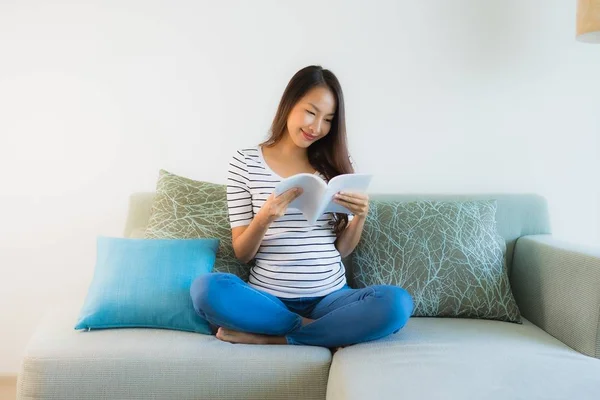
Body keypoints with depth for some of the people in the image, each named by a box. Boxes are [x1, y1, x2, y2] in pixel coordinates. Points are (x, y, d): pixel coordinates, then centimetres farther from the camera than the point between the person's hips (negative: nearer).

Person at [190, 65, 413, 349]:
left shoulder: (336, 165, 7)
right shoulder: (245, 162, 1)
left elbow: (342, 250, 8)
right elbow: (242, 253, -1)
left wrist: (360, 217, -12)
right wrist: (264, 217, -20)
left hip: (330, 297, 2)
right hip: (268, 299, -1)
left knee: (397, 303, -27)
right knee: (206, 289, -31)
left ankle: (265, 337, -18)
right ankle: (326, 332, -13)